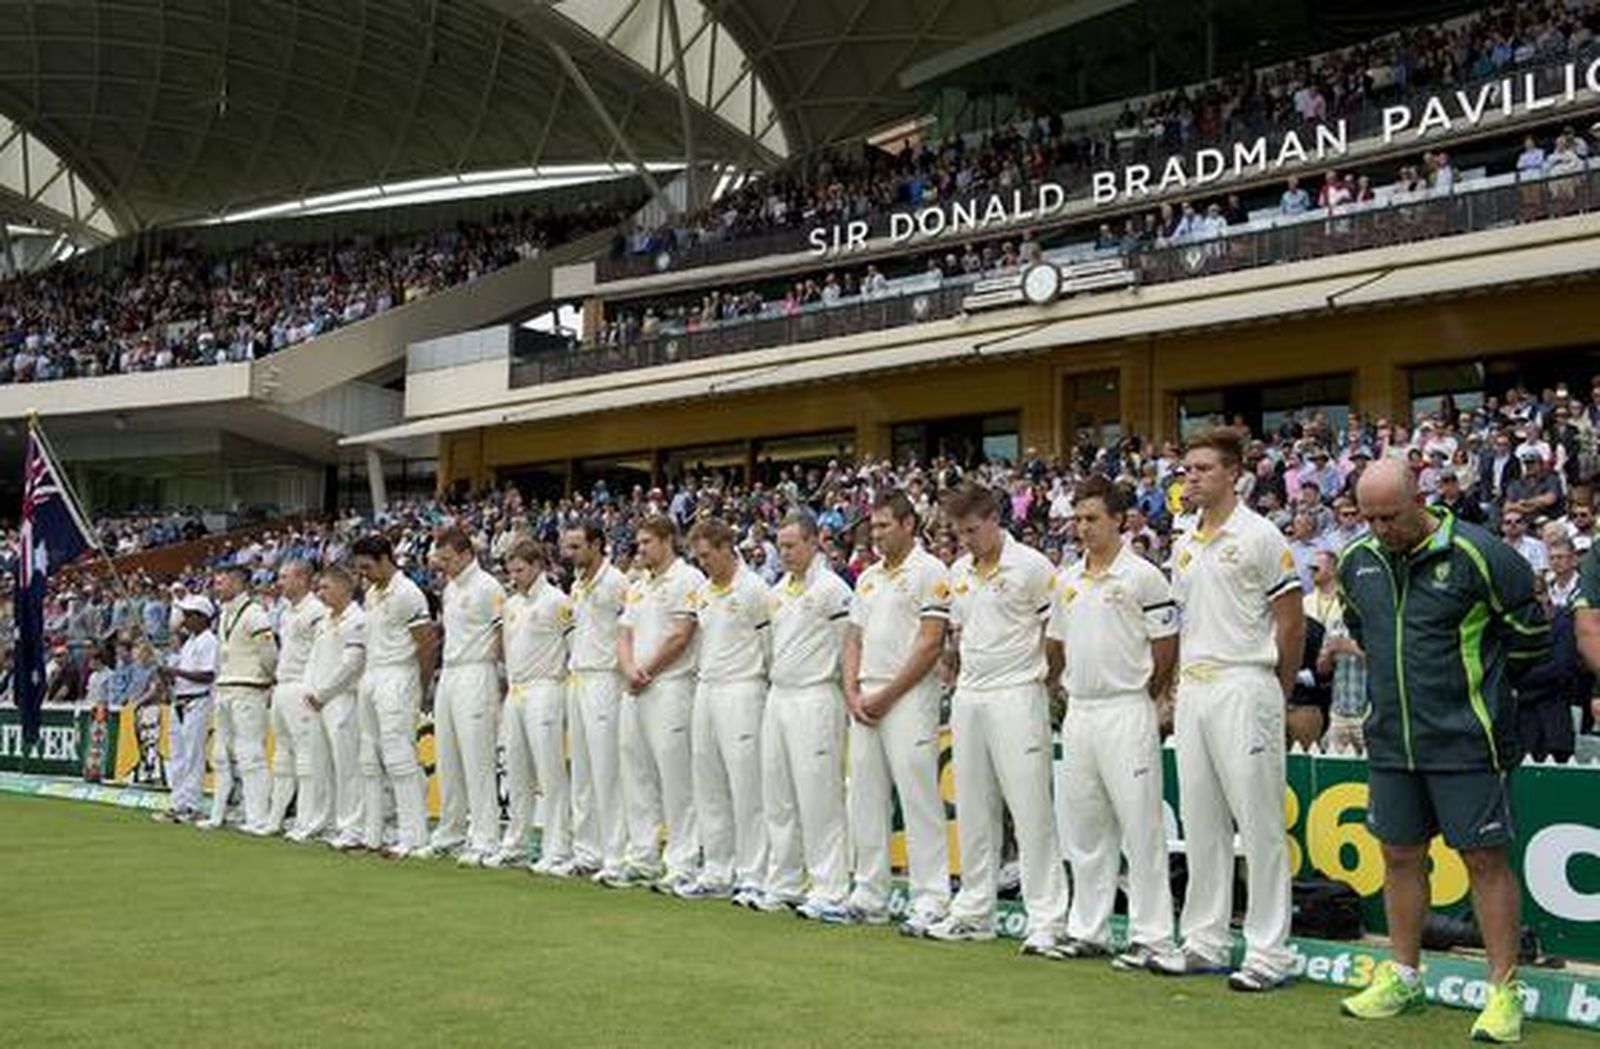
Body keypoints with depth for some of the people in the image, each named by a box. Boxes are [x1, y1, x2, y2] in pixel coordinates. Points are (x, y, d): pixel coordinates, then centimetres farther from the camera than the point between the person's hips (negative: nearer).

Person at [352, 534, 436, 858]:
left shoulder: (406, 594, -12)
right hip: (370, 677, 9)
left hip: (396, 679, -9)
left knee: (399, 757, -12)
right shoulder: (371, 595, 15)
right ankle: (371, 835, 17)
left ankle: (414, 840, -10)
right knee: (370, 761, 11)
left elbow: (428, 645, -13)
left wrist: (420, 692, -10)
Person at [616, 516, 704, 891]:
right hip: (634, 691, 9)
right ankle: (642, 857, 19)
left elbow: (680, 637, -12)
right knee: (636, 774, 11)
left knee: (676, 778, -9)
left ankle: (683, 864, -6)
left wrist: (646, 673, -5)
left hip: (670, 687, -9)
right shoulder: (637, 586, 20)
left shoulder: (687, 579, -6)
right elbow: (624, 635, 16)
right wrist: (630, 670, -4)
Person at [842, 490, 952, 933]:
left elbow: (931, 644, -13)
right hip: (864, 700, 8)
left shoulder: (929, 572, -7)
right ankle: (869, 896, 18)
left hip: (908, 698, -8)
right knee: (865, 800, 10)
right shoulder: (868, 577, 18)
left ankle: (931, 900, -3)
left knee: (919, 800, -7)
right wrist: (852, 693, 3)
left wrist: (887, 696, -13)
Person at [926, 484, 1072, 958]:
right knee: (973, 810, 12)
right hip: (968, 698, 7)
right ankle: (973, 911, 20)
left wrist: (1045, 676, -5)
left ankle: (1047, 920, -4)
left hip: (1016, 696, -7)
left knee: (1030, 809, -7)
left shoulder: (1032, 566, -8)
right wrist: (962, 678, 15)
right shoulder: (958, 573, 12)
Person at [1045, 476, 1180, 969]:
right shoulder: (1068, 580, 13)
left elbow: (1166, 649, -5)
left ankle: (1151, 937, 0)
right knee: (1083, 825, 12)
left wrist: (1141, 697, 2)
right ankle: (1087, 930, 21)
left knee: (1140, 826, -5)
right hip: (1078, 711, 7)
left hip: (1126, 711, -7)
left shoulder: (1142, 577, -7)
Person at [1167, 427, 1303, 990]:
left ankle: (1269, 951, -1)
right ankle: (1204, 941, 19)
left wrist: (1279, 692, 1)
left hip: (1243, 687, -8)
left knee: (1260, 822, -5)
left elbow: (1291, 621, -5)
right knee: (1200, 821, 11)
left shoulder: (1259, 536, -6)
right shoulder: (1184, 546, 15)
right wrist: (1183, 683, 15)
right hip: (1193, 690, 8)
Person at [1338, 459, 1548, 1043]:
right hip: (1391, 740, 6)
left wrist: (1481, 684, 4)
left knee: (1486, 861, -1)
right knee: (1400, 857, 13)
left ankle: (1503, 992, 7)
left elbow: (1530, 634, -3)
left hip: (1466, 741, -6)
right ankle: (1404, 978, 25)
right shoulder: (1357, 563, 4)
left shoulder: (1476, 555, -12)